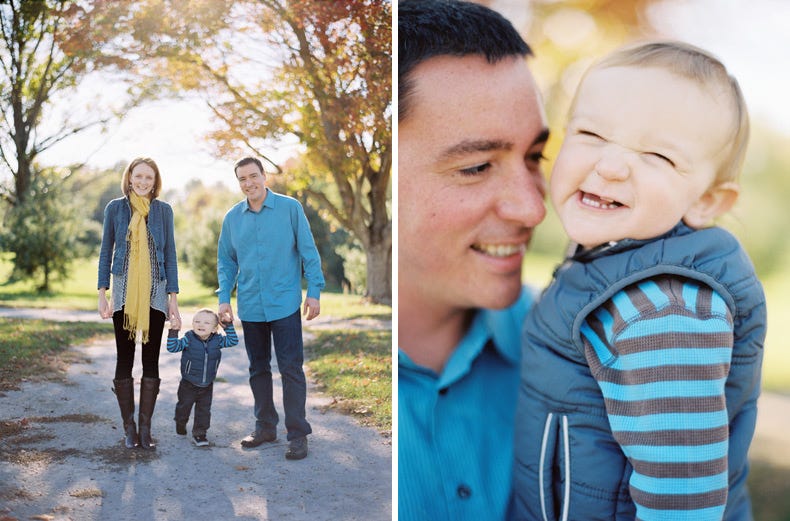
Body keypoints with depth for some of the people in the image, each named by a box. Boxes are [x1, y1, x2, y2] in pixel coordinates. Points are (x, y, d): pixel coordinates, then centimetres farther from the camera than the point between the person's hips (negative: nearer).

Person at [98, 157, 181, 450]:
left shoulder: (163, 210, 4)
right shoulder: (115, 208, 3)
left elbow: (170, 255, 6)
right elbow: (106, 252, 6)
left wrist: (173, 298, 1)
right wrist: (102, 294, 0)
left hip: (154, 293, 1)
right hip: (124, 292, 0)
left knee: (151, 359, 3)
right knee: (125, 358, 3)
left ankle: (145, 427, 10)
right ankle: (129, 426, 11)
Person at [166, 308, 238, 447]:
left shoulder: (217, 340, -9)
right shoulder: (188, 339, -16)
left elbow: (233, 341, -3)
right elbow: (172, 347, -21)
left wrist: (228, 326, -11)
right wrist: (173, 331, -31)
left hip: (207, 386, 2)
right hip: (188, 384, -1)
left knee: (204, 410, 6)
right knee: (184, 406, 17)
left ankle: (199, 433, 21)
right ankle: (180, 423, 46)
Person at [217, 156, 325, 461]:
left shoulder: (290, 208, -5)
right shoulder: (232, 217, 6)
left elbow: (308, 252, -4)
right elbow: (226, 261, 12)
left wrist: (314, 292, -8)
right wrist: (224, 298, 3)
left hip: (284, 304, -4)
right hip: (250, 307, 4)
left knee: (291, 369, -4)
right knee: (258, 369, 14)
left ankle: (297, 434, 3)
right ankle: (265, 427, 26)